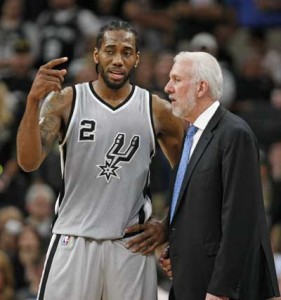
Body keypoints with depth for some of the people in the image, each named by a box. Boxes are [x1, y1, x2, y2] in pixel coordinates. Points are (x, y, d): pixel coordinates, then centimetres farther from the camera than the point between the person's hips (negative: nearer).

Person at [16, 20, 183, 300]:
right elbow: (28, 162, -13)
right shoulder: (65, 101, -1)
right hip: (73, 242, -1)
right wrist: (34, 100, -24)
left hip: (131, 245, 1)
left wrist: (167, 225, 5)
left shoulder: (157, 111, 3)